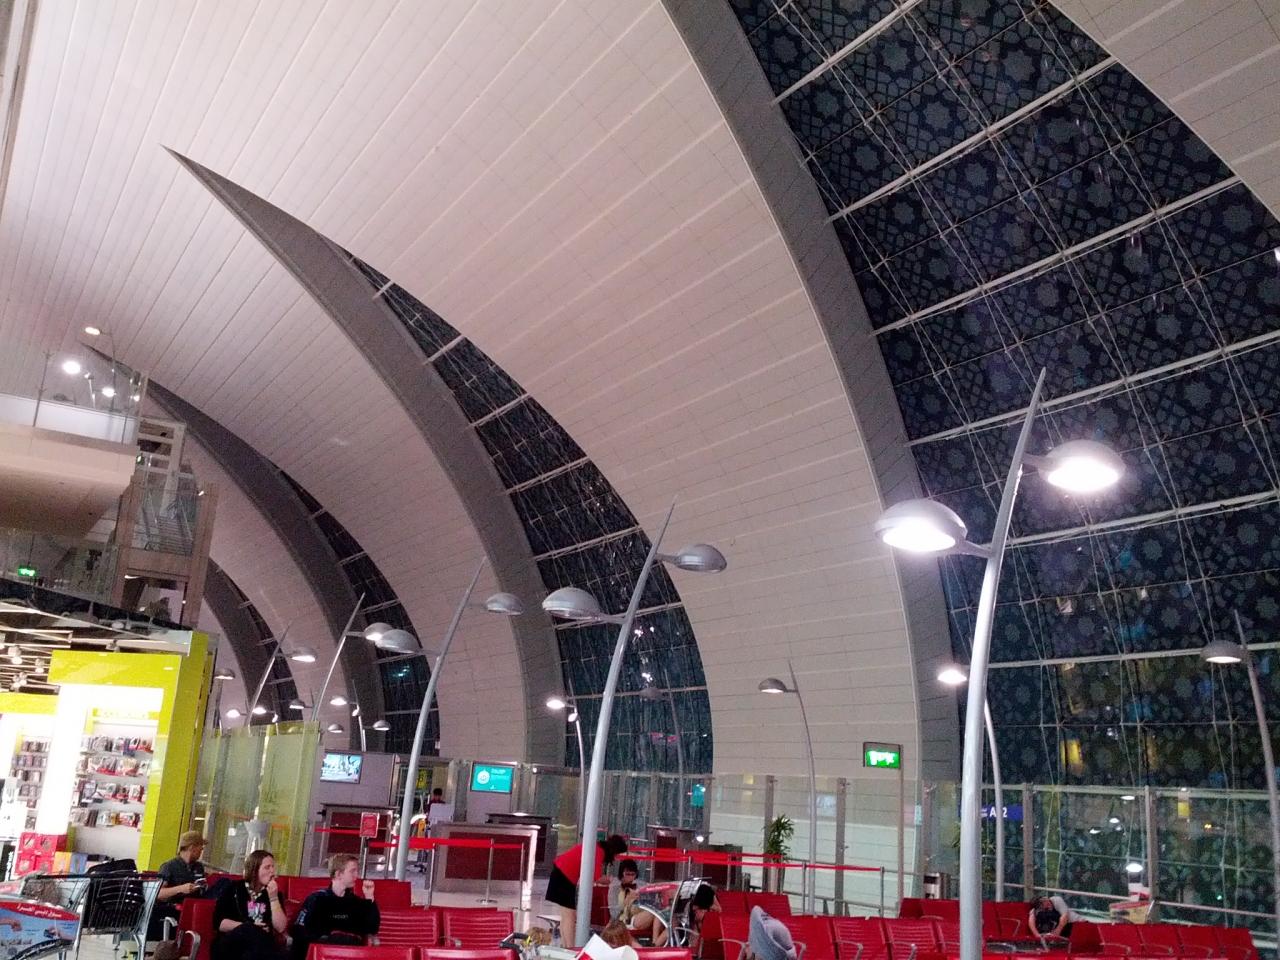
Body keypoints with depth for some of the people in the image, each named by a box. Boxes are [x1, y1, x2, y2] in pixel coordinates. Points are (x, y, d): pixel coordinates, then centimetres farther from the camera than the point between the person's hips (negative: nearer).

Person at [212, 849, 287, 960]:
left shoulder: (274, 893, 12)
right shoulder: (234, 889, 6)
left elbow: (280, 928, 1)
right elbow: (219, 922, -4)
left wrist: (274, 898, -7)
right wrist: (250, 927, -12)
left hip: (259, 947, 1)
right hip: (231, 945, -1)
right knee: (251, 931, -35)